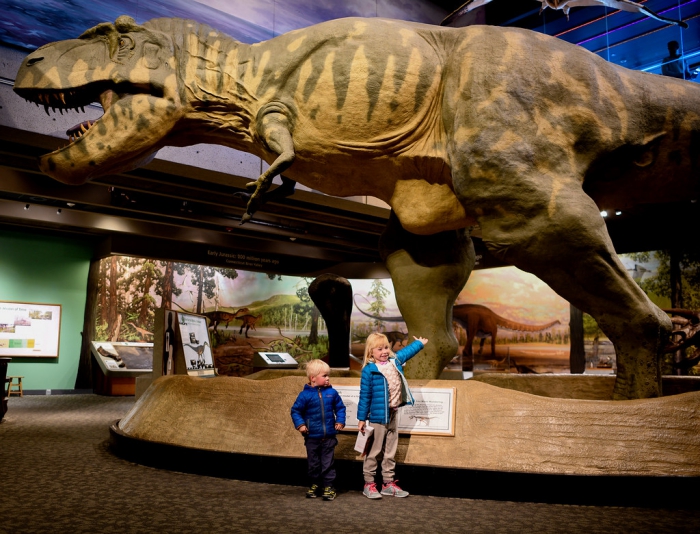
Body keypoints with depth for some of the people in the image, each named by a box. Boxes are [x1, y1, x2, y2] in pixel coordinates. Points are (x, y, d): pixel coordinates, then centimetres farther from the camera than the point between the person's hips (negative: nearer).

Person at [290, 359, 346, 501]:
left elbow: (340, 408, 9)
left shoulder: (332, 393, -2)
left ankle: (328, 486, 16)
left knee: (327, 463, 6)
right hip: (312, 437, -1)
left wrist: (340, 421, -3)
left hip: (329, 436, 1)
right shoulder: (305, 395, -9)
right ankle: (315, 484, 29)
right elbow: (295, 411, -2)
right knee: (313, 463, 13)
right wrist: (300, 424, -13)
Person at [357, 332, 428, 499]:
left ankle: (388, 483, 23)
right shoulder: (369, 370, -13)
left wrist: (419, 343, 41)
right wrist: (362, 418, -8)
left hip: (393, 413, 7)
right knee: (374, 450, 2)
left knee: (390, 451, 13)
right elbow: (365, 396, -10)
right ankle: (369, 484, 12)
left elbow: (406, 352, 28)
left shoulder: (395, 361, 5)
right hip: (378, 416, -7)